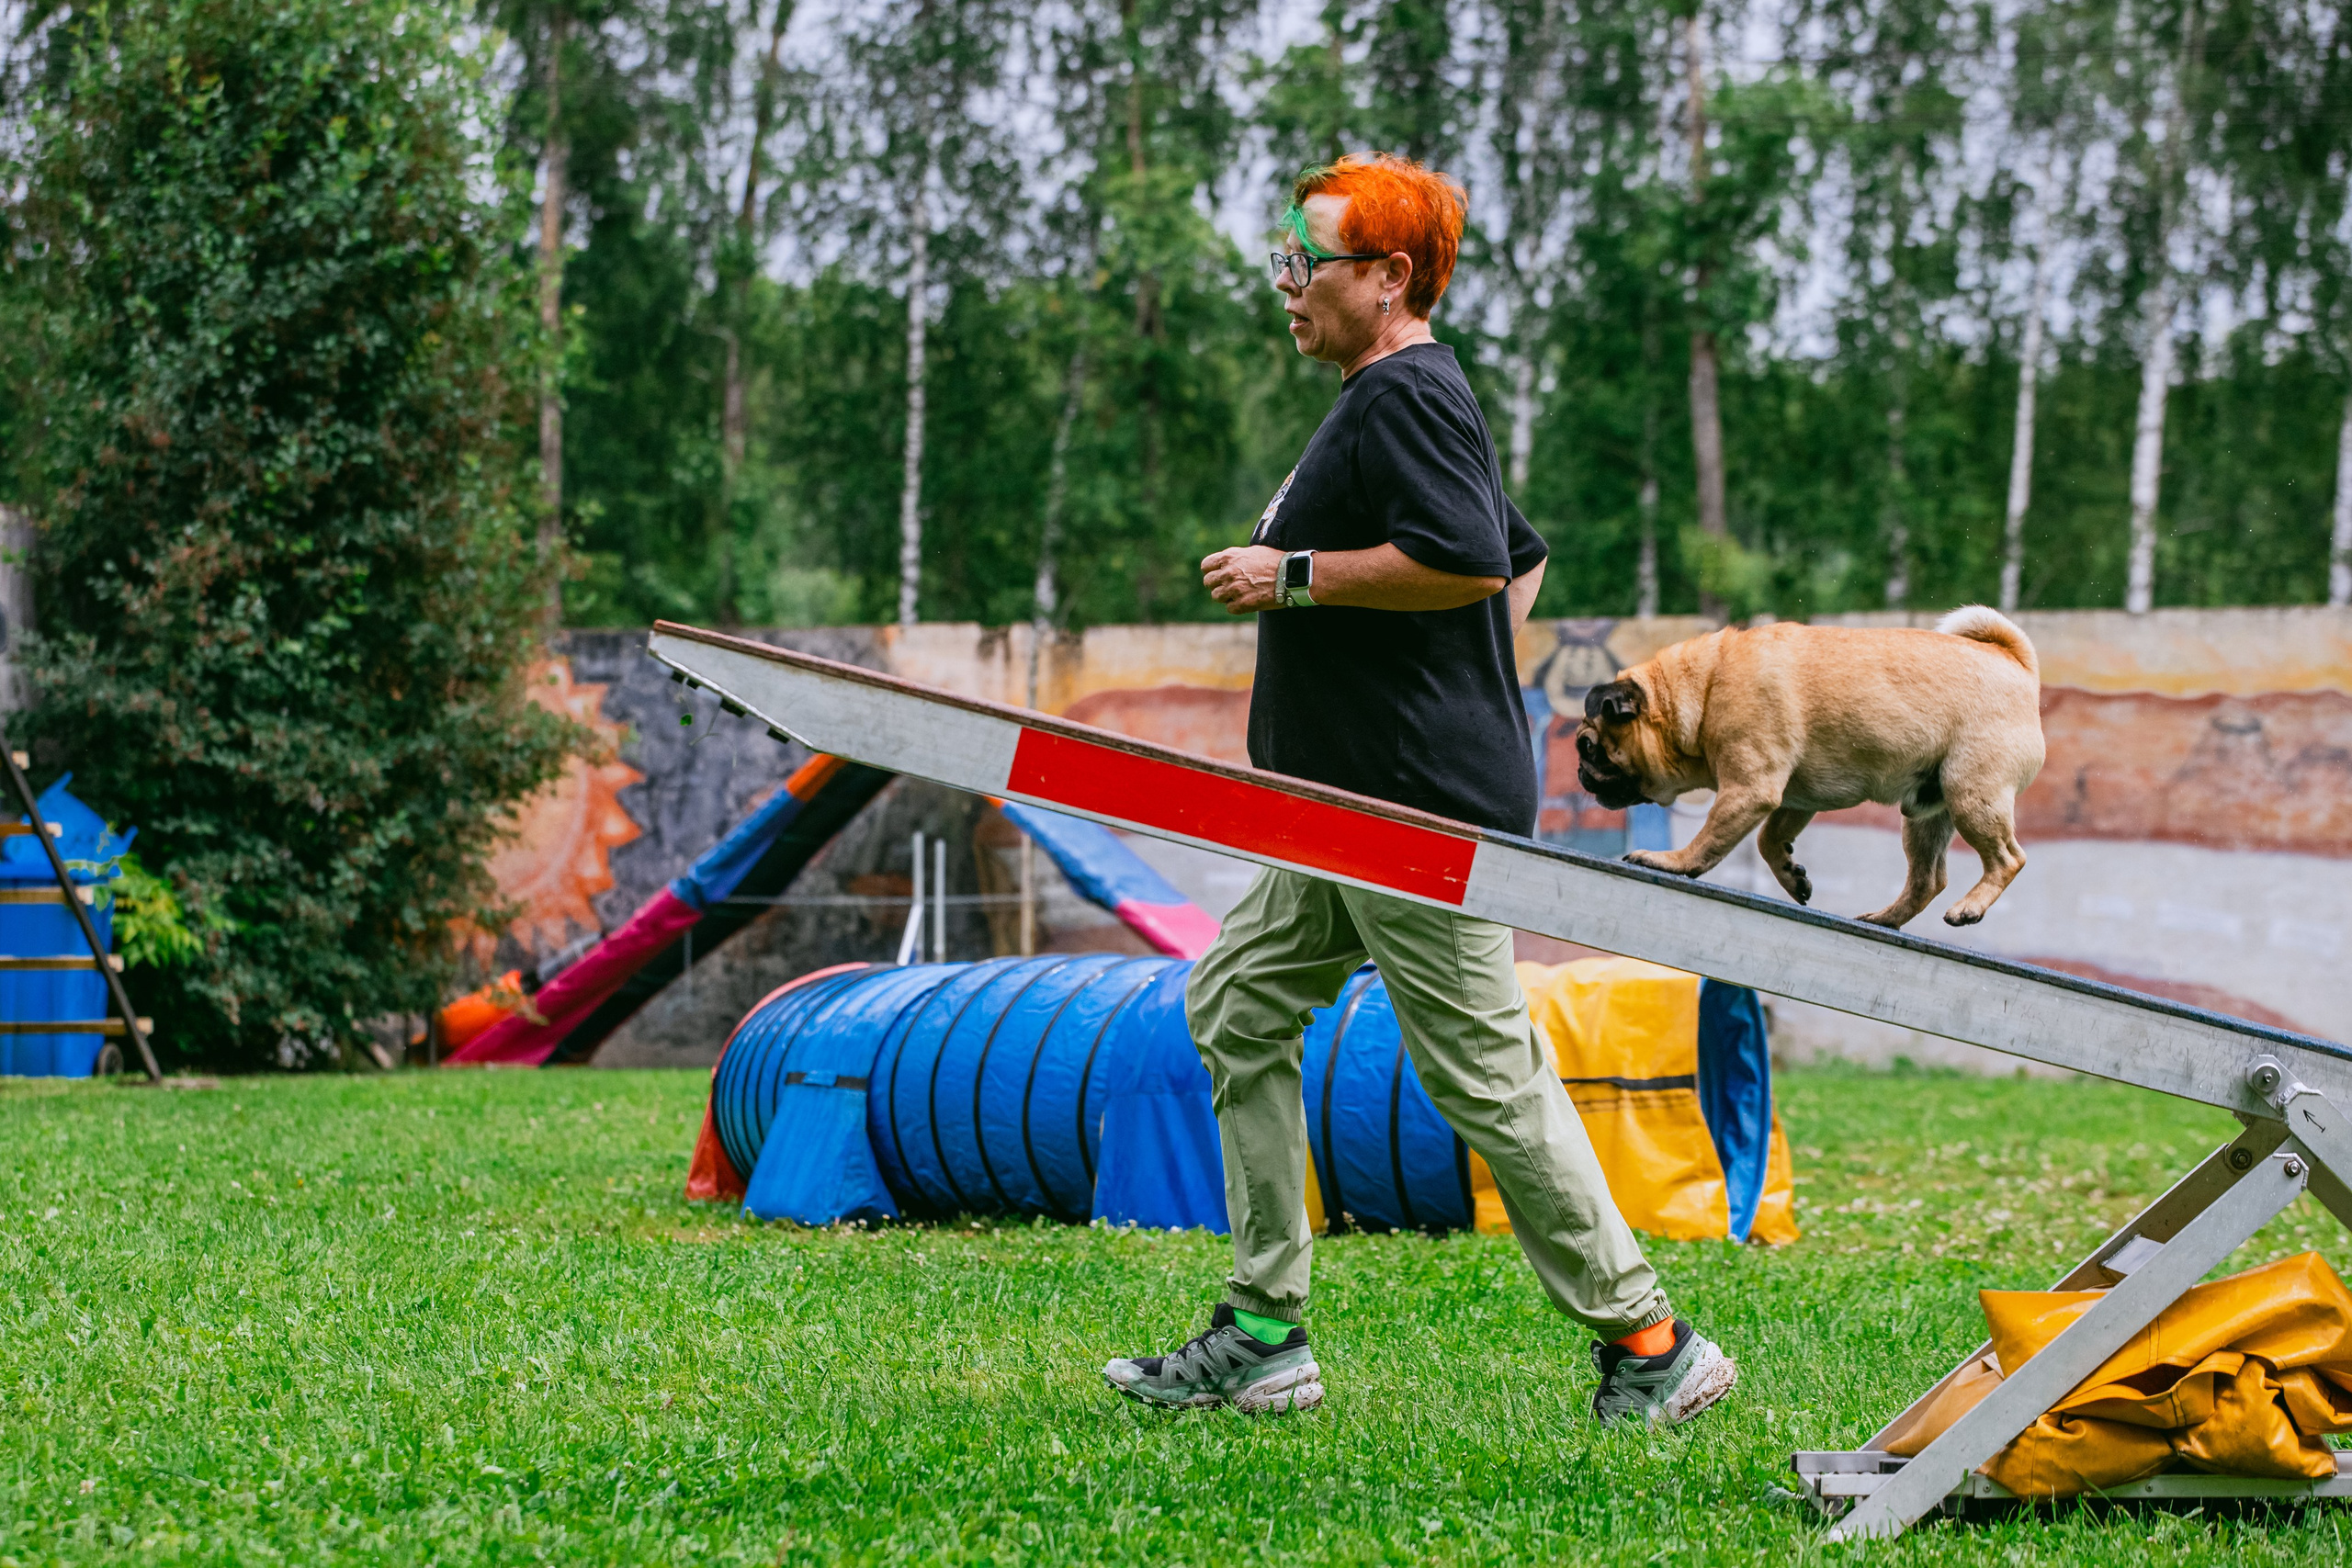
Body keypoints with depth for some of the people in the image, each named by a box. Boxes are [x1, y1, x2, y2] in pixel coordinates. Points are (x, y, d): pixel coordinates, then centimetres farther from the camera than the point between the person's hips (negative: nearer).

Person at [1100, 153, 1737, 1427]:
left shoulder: (1405, 396, -14)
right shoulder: (1388, 398, 19)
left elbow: (1469, 561, -27)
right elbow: (1525, 557, 28)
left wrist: (1294, 578, -19)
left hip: (1423, 806, -11)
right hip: (1357, 804, 11)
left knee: (1486, 1071, -8)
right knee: (1237, 1001, 12)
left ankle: (1645, 1341, -1)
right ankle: (1265, 1334, 13)